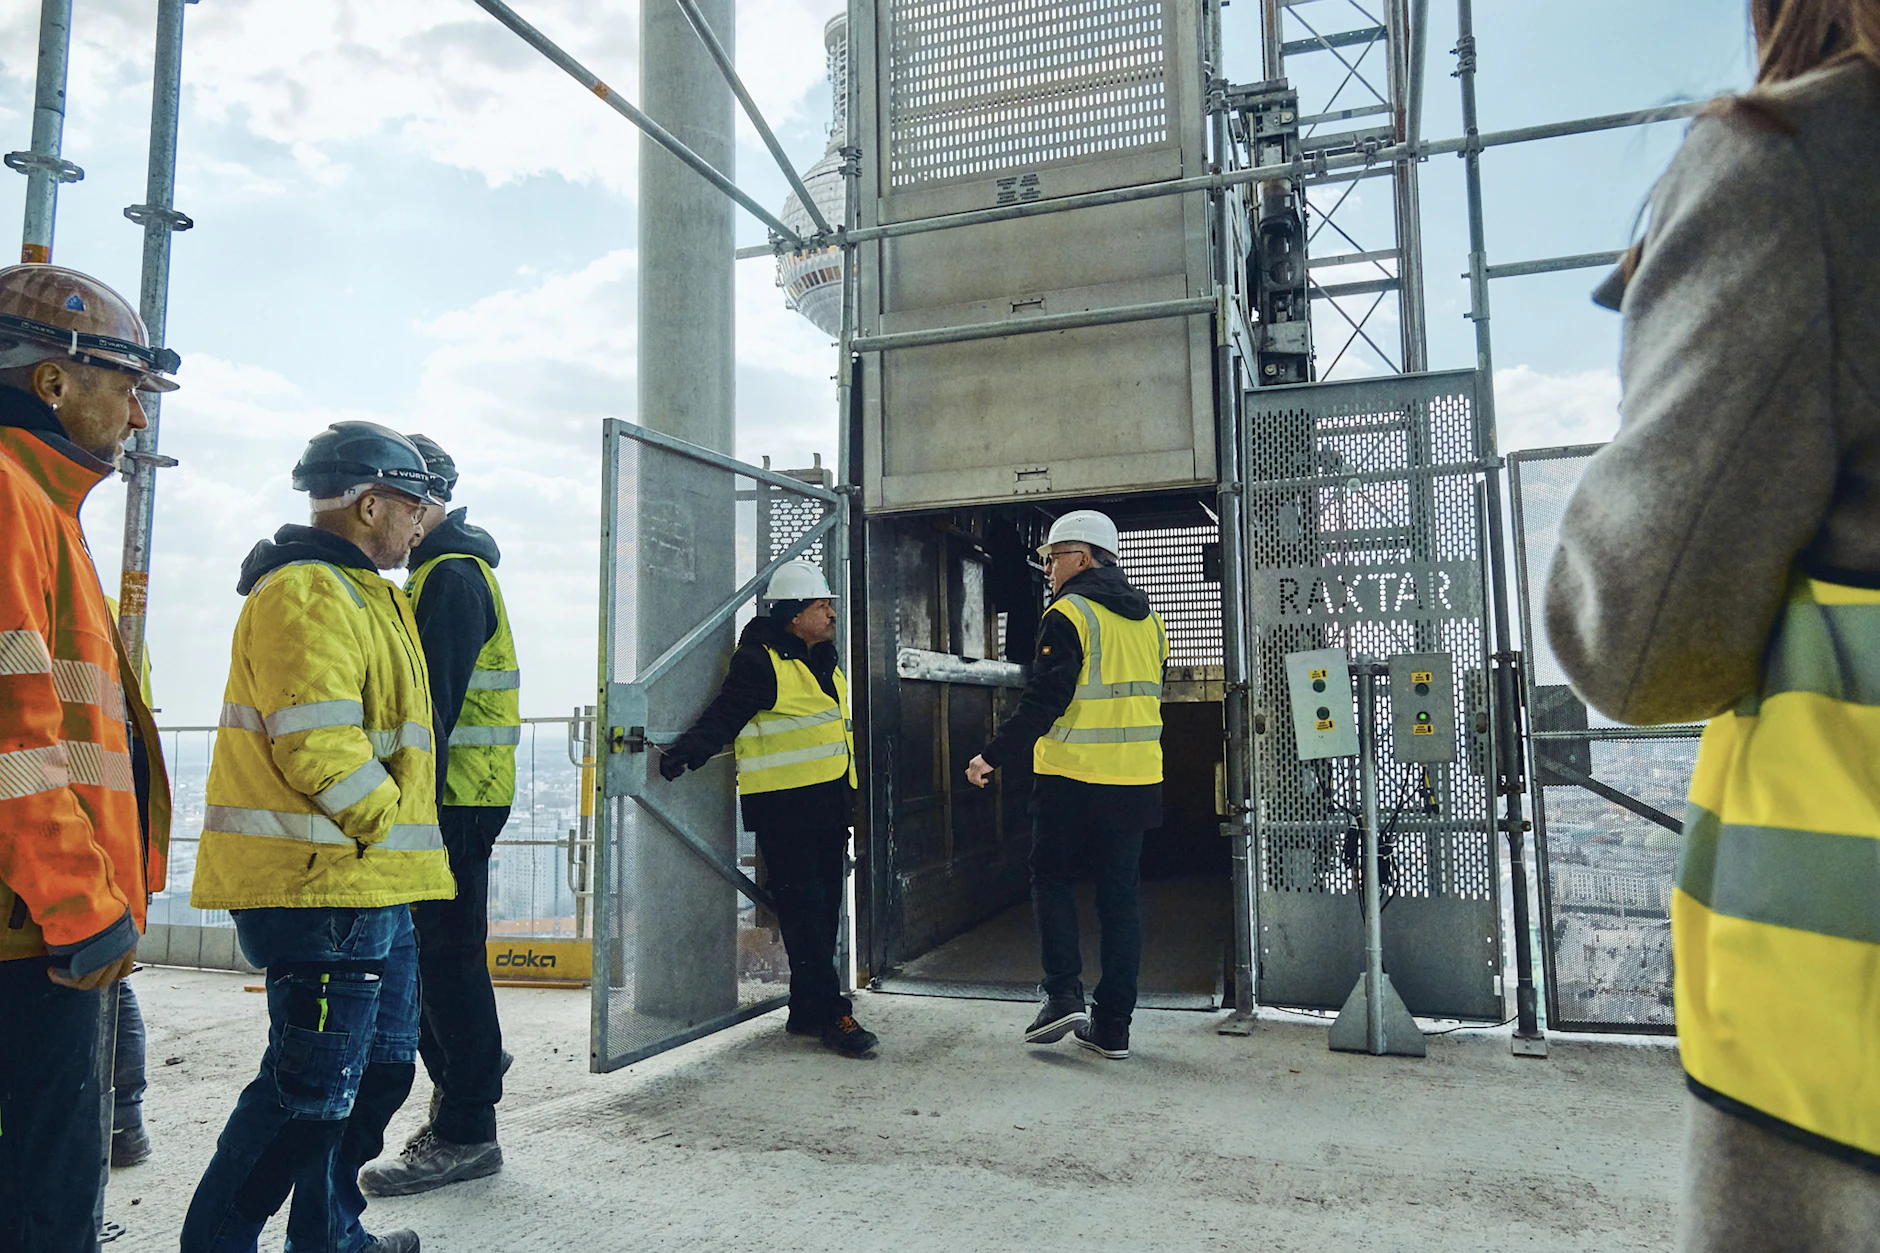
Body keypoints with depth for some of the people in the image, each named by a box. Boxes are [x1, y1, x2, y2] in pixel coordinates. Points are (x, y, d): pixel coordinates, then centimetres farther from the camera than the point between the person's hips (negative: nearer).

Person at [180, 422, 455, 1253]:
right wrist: (386, 822, -11)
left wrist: (398, 847, 21)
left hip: (365, 885, 11)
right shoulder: (307, 593, -14)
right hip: (324, 883, -11)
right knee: (313, 1087, -4)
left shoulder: (357, 592, 21)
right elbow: (318, 746, -25)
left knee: (379, 1068, 19)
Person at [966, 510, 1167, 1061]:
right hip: (1137, 779, 6)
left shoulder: (1069, 614, -11)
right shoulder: (1147, 619, 12)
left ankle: (1063, 995, 2)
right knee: (1120, 893, 9)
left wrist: (993, 756, -11)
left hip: (1073, 779, -6)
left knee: (1053, 879, 11)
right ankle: (1113, 1025, 13)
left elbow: (1044, 701, -17)